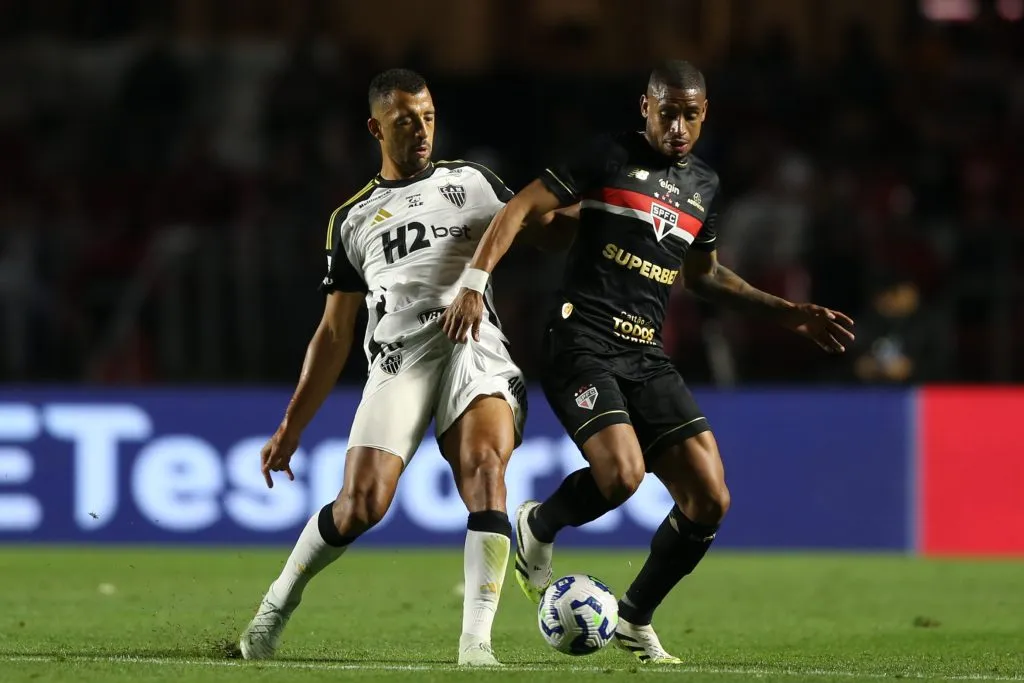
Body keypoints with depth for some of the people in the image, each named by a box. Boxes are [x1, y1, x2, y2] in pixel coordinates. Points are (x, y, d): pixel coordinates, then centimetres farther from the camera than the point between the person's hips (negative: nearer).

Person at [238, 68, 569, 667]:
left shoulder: (470, 183, 20)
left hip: (473, 342, -1)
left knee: (485, 470, -26)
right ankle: (280, 601, 13)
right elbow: (334, 333, 23)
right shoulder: (353, 219, 22)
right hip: (398, 356, 1)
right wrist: (291, 428, 20)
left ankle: (476, 645, -31)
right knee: (362, 503, -14)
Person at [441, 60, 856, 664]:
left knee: (711, 501, -6)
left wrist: (789, 314, 26)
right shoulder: (611, 156, -2)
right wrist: (474, 283, -17)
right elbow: (520, 208, -4)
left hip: (647, 356, 6)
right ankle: (538, 527, 5)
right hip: (583, 342, -6)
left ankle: (635, 620, 15)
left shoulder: (704, 185, 17)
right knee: (623, 473, -29)